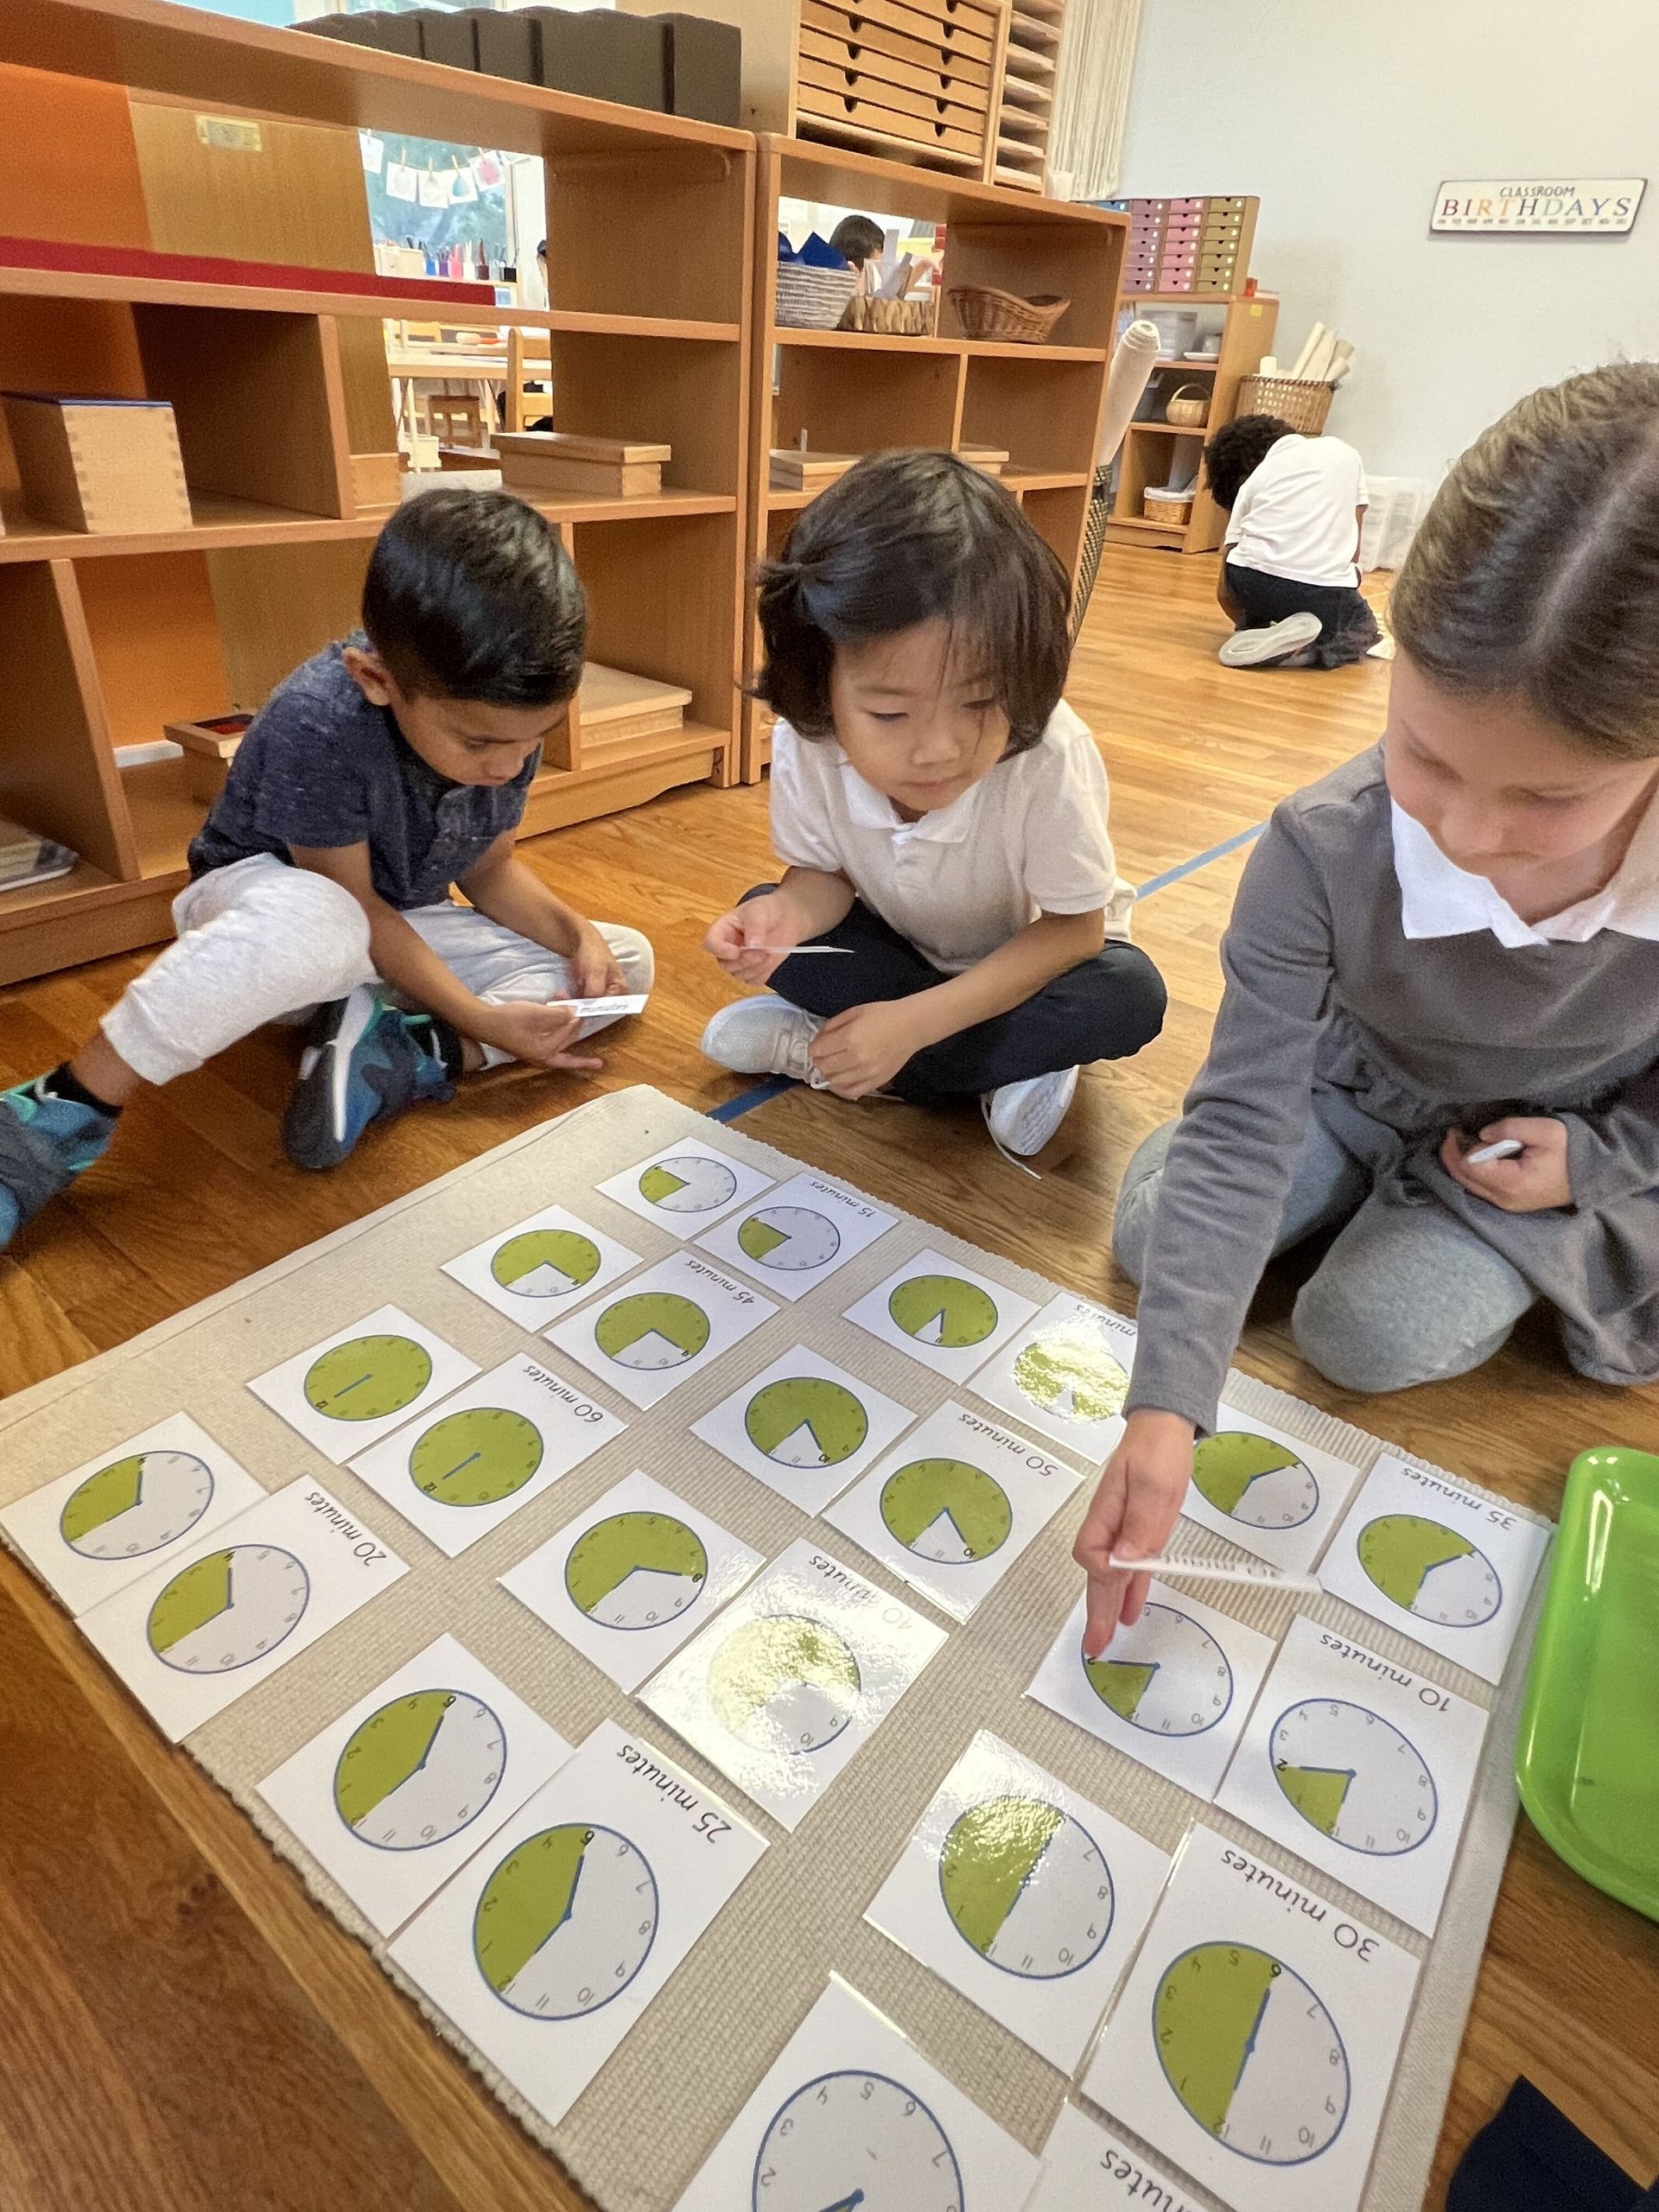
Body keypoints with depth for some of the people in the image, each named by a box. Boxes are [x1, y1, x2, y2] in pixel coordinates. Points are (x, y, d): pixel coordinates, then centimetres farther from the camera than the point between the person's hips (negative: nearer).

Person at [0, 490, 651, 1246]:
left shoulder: (504, 716, -14)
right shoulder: (317, 726, -32)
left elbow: (489, 869, -1)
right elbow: (350, 905, -23)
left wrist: (577, 934, -18)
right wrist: (479, 1018, -27)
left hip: (400, 933, 6)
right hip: (256, 904, -6)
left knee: (627, 963, -8)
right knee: (307, 921, -45)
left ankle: (393, 1049, -22)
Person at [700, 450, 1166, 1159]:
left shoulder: (1049, 760, -35)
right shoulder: (805, 744, -27)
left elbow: (1073, 929, -26)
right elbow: (823, 874, -12)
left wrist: (913, 1022, -36)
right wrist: (789, 913, -39)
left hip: (1032, 960, -2)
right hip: (902, 948, 3)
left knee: (1130, 997, -31)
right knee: (763, 921, -17)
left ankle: (816, 1050, -23)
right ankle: (1006, 1061, -15)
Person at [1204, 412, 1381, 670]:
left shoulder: (1251, 482, 20)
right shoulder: (1344, 453, 23)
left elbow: (1225, 590, 17)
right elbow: (1353, 547, 21)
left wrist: (1246, 622, 36)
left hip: (1253, 581, 1)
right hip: (1325, 587, -1)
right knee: (1363, 629, 31)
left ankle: (1252, 631, 10)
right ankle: (1308, 648, -1)